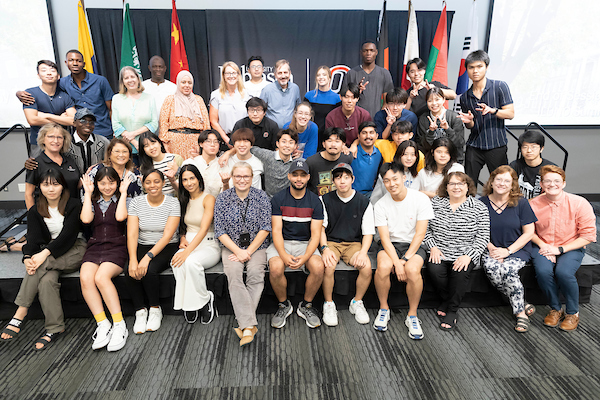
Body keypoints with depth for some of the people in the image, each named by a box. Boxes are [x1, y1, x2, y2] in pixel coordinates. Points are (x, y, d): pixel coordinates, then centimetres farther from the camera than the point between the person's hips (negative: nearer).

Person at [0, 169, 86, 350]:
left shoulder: (73, 206, -5)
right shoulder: (35, 211, 8)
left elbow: (67, 235, -16)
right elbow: (33, 238, -5)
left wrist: (45, 253, -30)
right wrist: (28, 257, -27)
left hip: (74, 250, -4)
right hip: (50, 254, 4)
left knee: (41, 266, -31)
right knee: (47, 280, -29)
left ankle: (20, 315, -26)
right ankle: (55, 328, -24)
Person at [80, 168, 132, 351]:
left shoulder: (122, 200, 10)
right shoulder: (92, 201, 18)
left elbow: (120, 217, -13)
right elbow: (86, 219, -4)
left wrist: (123, 192, -3)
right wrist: (88, 193, 4)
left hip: (117, 247, -3)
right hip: (94, 247, 3)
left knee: (101, 277, -31)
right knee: (85, 277, -28)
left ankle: (119, 326, -25)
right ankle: (103, 325, -22)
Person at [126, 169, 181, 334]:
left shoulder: (173, 203, -8)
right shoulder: (136, 203, 0)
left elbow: (167, 235, -16)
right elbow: (132, 234, -9)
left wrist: (148, 257, -27)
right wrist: (133, 259, -25)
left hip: (167, 247, -3)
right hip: (142, 247, 3)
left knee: (149, 269, -29)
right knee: (131, 271, -26)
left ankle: (155, 309, -5)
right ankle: (140, 311, -5)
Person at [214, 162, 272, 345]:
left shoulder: (261, 197, 0)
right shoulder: (222, 198, 2)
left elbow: (265, 228, -4)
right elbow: (220, 231, -2)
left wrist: (249, 251, -12)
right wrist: (238, 251, -14)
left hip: (256, 246, 0)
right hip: (231, 247, 1)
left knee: (256, 272, -28)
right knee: (233, 273, -28)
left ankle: (245, 324, -23)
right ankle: (249, 324, -30)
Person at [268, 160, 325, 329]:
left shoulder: (315, 201, 0)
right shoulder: (278, 199, -2)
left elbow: (315, 234, -5)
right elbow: (276, 230, -8)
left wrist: (305, 256, -23)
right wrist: (284, 255, -25)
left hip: (305, 244, 1)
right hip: (282, 243, -1)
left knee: (318, 268, -28)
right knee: (276, 268, -31)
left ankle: (306, 306, -1)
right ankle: (284, 305, -1)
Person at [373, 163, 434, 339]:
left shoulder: (421, 199, -9)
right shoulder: (380, 205, -6)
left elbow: (420, 234, -11)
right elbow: (385, 237, -11)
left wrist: (405, 258, -18)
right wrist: (396, 262, -24)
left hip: (413, 245, -1)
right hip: (390, 245, 1)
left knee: (413, 269, -32)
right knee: (383, 266, -30)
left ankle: (412, 316, -8)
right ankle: (383, 309, -4)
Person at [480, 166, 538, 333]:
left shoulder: (521, 203, -3)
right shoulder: (482, 203, 1)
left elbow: (529, 233, -3)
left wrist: (508, 251, -13)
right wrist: (491, 248, -12)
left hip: (518, 249, -2)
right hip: (491, 249, 2)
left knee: (508, 269, -32)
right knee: (491, 268, -30)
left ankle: (520, 312, -11)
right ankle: (522, 307, -11)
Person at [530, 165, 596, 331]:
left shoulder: (579, 203, -10)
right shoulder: (533, 204, -5)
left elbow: (588, 236, -8)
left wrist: (560, 249, -15)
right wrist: (542, 245, -9)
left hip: (571, 248, -1)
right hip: (543, 247, 2)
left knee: (563, 272, -30)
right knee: (543, 271, -28)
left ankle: (573, 313, -2)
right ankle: (555, 309, 0)